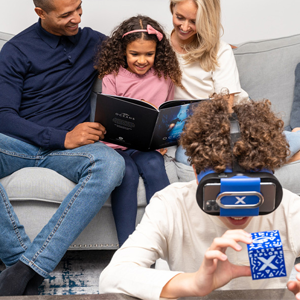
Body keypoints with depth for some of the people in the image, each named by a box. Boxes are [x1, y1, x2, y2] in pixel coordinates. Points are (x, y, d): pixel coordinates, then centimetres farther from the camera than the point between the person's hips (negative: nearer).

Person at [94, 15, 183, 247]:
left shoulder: (165, 77, 9)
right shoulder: (112, 77, 3)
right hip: (118, 145, -1)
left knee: (154, 167, -31)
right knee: (127, 173, -30)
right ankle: (127, 247, -29)